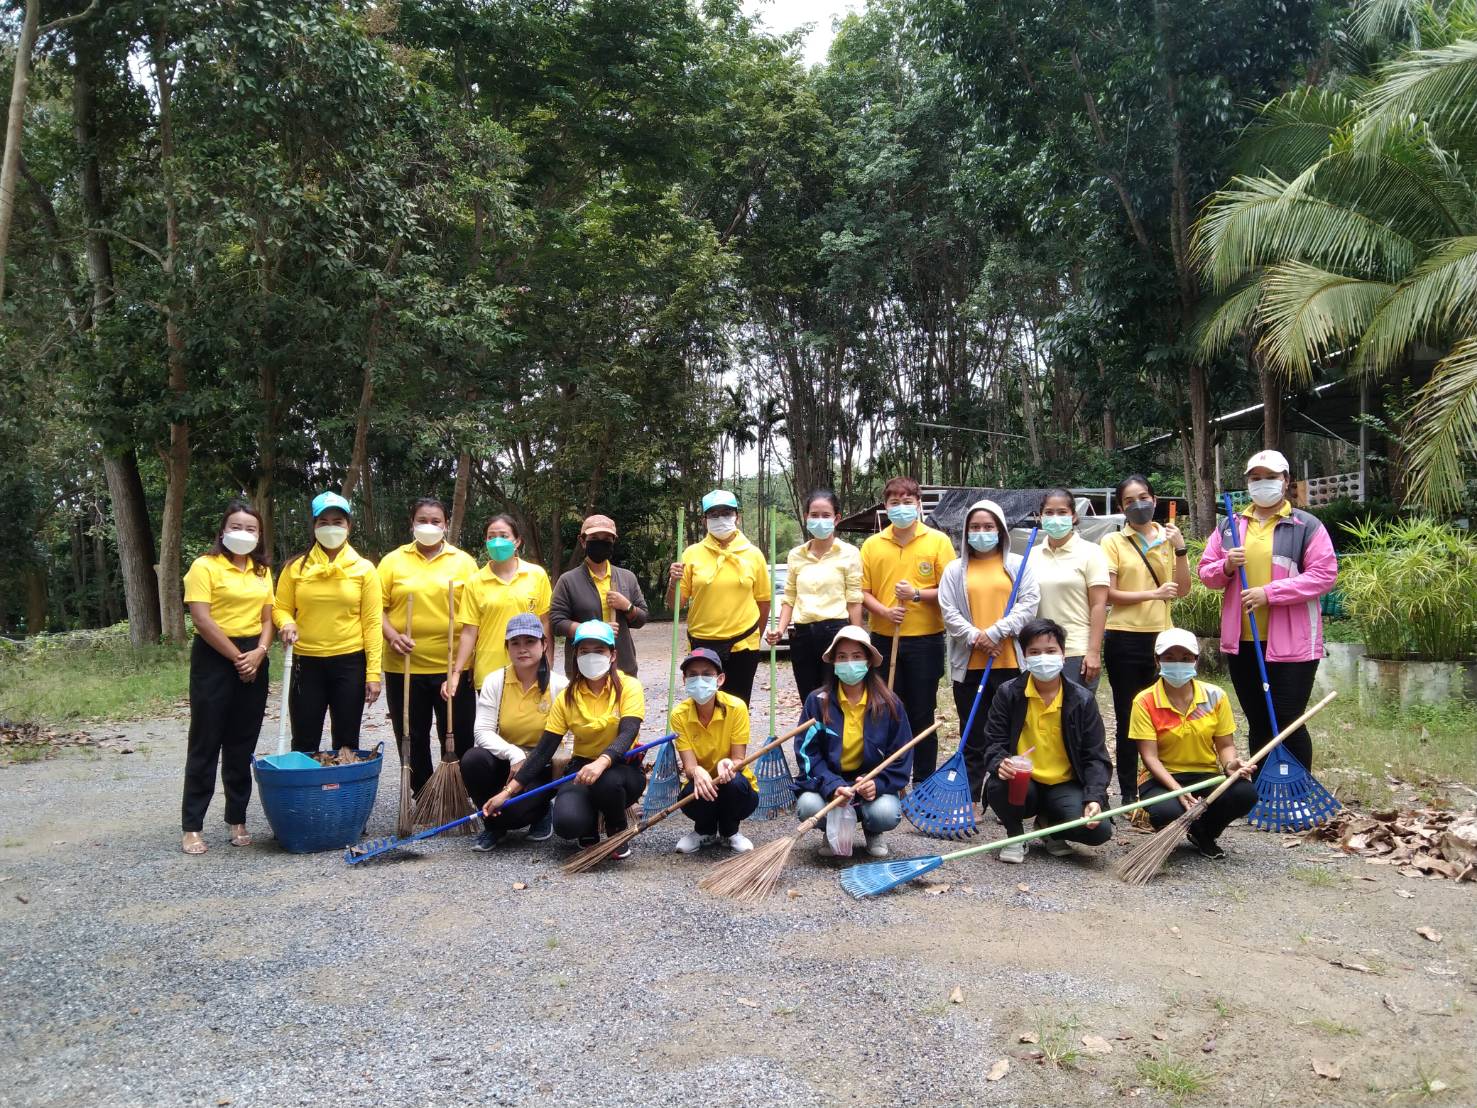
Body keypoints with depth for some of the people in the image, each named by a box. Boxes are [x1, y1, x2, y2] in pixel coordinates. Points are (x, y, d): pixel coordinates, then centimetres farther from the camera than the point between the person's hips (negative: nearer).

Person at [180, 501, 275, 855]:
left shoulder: (262, 570, 12)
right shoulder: (205, 566, -6)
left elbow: (267, 617, 12)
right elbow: (202, 619, -14)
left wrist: (259, 652, -6)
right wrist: (237, 657, -13)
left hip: (253, 658, 5)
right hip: (214, 657, -5)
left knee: (242, 745, 9)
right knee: (206, 743, -1)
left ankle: (237, 820, 17)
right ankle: (192, 826, 6)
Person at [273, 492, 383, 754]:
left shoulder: (364, 568, 1)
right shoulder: (296, 567, 4)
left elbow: (372, 622, -1)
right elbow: (281, 608, 9)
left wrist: (373, 672, -7)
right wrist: (287, 624, -16)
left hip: (350, 663, -1)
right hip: (307, 663, 1)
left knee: (346, 744, 8)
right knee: (304, 743, 5)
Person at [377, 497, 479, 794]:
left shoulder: (463, 561, 5)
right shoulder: (393, 560, 6)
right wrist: (391, 635, -13)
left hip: (452, 667, -1)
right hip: (404, 667, 1)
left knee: (459, 739, 4)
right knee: (413, 740, 10)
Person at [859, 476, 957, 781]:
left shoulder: (938, 541, -1)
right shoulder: (872, 545, 5)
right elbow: (863, 592, 4)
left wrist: (917, 594, -17)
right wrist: (884, 611, -14)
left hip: (926, 641, -2)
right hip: (884, 640, 2)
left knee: (922, 715, 6)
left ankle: (924, 783, 17)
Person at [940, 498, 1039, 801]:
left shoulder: (1019, 565, 7)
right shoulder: (955, 569, 9)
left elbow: (1028, 604, -3)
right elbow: (949, 612, 1)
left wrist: (995, 633, -14)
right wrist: (976, 637, -13)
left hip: (1011, 663, -1)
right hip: (969, 665, 1)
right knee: (973, 739, 6)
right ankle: (970, 802, 13)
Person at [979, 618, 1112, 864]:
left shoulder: (1082, 700, -3)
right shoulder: (1009, 693, -4)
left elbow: (1096, 756, -3)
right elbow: (994, 742, -3)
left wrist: (1095, 798, -20)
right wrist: (1000, 763, -28)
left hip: (1065, 786, 1)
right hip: (1021, 785, -1)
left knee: (1100, 830, -25)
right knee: (997, 786, -36)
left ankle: (1050, 827, 12)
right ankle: (1015, 836, -1)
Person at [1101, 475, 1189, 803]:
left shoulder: (1168, 538, 8)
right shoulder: (1113, 542, 0)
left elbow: (1183, 590, 0)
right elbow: (1109, 593, -8)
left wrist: (1180, 548, -9)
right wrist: (1153, 594, -17)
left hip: (1162, 636, 2)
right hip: (1124, 638, -2)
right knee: (1127, 718, 5)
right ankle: (1128, 793, 12)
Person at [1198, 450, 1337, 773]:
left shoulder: (1307, 526, -3)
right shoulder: (1230, 526, 11)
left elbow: (1325, 574, -11)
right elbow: (1206, 571, 13)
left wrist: (1270, 593, -18)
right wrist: (1226, 567, -10)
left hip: (1291, 642, -5)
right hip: (1242, 641, 5)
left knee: (1288, 722, -2)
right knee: (1257, 723, 15)